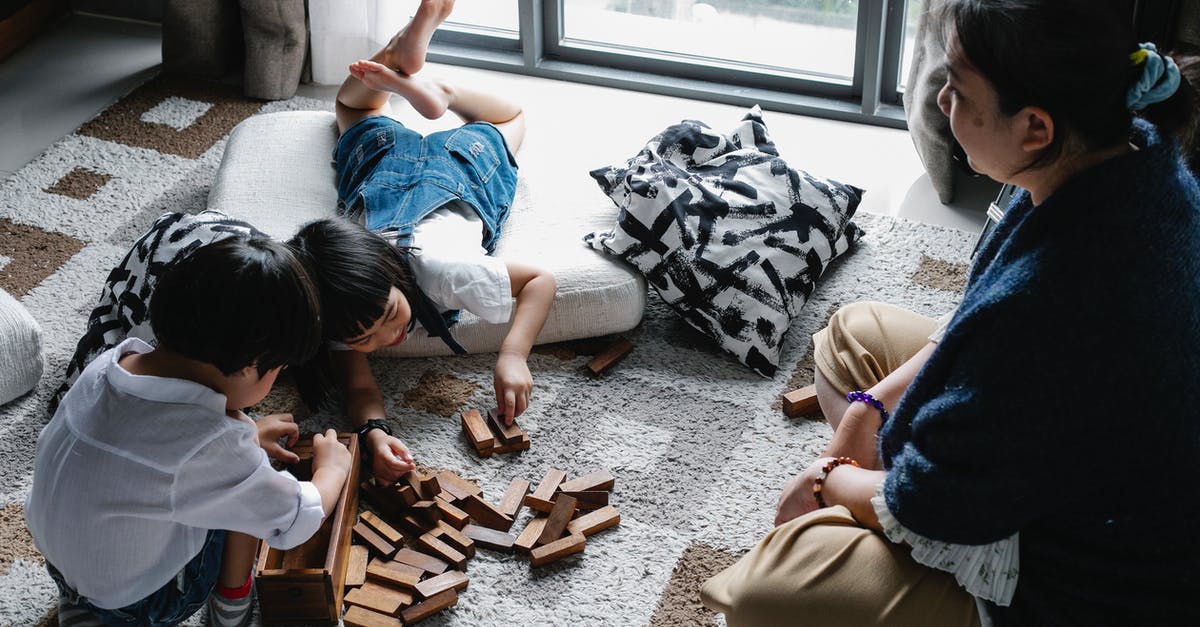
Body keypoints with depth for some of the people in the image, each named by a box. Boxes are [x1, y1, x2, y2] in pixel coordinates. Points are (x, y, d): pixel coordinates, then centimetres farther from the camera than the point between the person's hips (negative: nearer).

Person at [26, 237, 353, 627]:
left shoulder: (111, 362, -15)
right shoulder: (211, 446, -34)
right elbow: (296, 523, -16)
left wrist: (245, 436, 15)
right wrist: (332, 467, 3)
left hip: (60, 566, 6)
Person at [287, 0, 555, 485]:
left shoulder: (441, 270, -49)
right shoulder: (340, 318, -42)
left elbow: (541, 279, -38)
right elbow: (357, 387, -36)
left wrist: (513, 356, -54)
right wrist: (373, 433, -60)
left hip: (456, 171, -1)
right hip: (384, 165, 2)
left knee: (508, 118, 35)